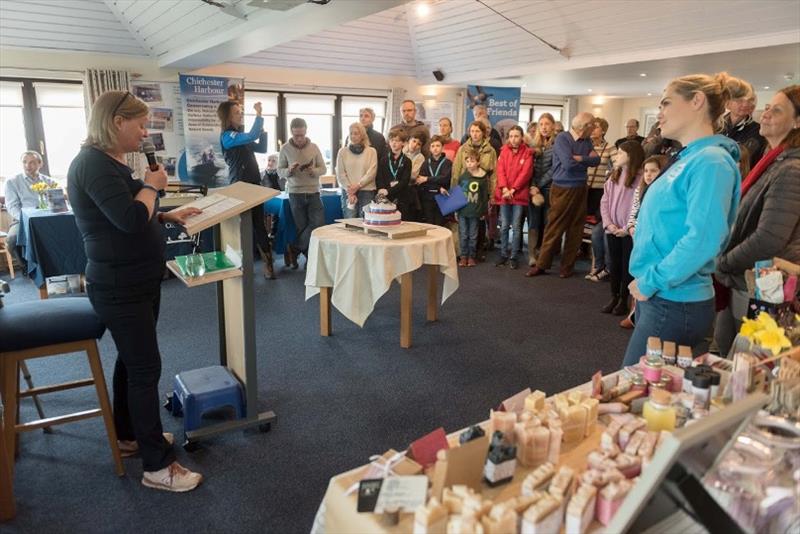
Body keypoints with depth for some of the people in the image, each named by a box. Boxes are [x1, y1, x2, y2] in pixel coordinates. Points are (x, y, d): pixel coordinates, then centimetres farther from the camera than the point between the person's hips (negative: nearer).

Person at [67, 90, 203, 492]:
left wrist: (169, 216, 10)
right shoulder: (93, 163, -19)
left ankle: (128, 435, 36)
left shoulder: (113, 162, 13)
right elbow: (130, 219, -30)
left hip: (138, 280, 10)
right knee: (146, 369, -6)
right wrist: (151, 186, -13)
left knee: (132, 361, 19)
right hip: (119, 286, -10)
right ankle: (158, 466, 4)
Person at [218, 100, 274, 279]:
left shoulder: (240, 134, 16)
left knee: (259, 224, 9)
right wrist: (259, 114, -16)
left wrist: (263, 129, 6)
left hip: (253, 185, 8)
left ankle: (267, 261, 13)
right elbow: (252, 136, -24)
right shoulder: (227, 136, -10)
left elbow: (262, 148, 17)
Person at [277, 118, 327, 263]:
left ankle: (294, 249, 10)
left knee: (318, 223, -6)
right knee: (301, 227, 4)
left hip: (313, 192, 1)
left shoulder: (314, 147, 2)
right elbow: (279, 171, 2)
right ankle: (309, 256, 17)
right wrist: (289, 170, -19)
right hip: (295, 194, -1)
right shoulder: (285, 148, -1)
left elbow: (323, 168, 4)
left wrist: (314, 171, -17)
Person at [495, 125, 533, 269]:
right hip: (504, 194, 2)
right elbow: (500, 170, 0)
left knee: (516, 227, 1)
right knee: (504, 226, 6)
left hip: (519, 194, -2)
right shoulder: (504, 151, 8)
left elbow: (526, 173, -8)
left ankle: (514, 256, 8)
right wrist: (504, 188, -13)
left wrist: (513, 189, -14)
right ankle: (503, 255, 16)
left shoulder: (527, 153, 0)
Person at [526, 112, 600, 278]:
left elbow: (596, 160, -1)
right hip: (562, 189, -5)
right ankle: (542, 264, 10)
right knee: (554, 228, 0)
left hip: (580, 189, 5)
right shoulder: (562, 138, -10)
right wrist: (587, 159, -4)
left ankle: (568, 266, 17)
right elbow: (568, 163, -20)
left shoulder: (586, 141, 9)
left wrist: (579, 158, -15)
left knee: (575, 229, 7)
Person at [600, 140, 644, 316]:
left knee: (627, 266, 6)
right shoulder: (614, 177, 10)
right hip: (612, 230, 6)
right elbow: (604, 202, 7)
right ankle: (614, 298, 25)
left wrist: (627, 228, -17)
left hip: (629, 231, -6)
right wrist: (608, 223, -6)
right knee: (613, 264, 13)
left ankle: (624, 301, 17)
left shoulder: (641, 178, -11)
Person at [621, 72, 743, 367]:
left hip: (675, 304, -9)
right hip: (657, 298, 9)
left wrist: (650, 282, -18)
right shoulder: (688, 159, 14)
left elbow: (702, 239, -26)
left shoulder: (711, 161, -16)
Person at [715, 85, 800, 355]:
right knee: (724, 354, 20)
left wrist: (723, 263, -12)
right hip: (743, 281, 9)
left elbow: (769, 239, -25)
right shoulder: (772, 163, 12)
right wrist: (725, 262, 7)